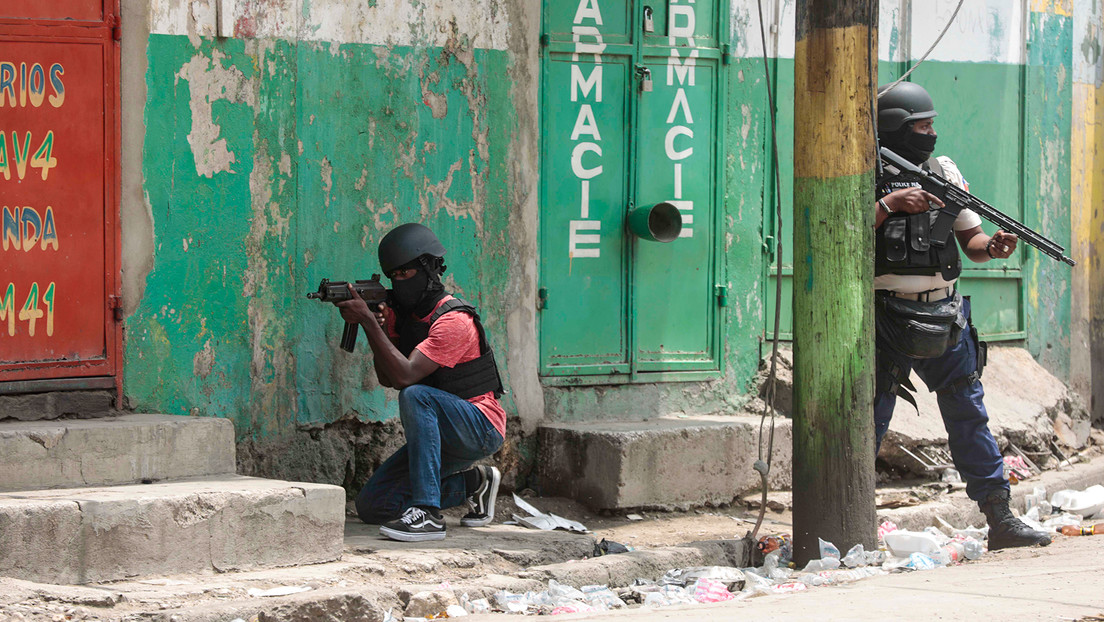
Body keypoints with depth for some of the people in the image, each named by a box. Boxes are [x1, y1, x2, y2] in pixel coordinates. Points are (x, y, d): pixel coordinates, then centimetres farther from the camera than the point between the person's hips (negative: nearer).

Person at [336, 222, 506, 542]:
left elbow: (405, 376, -31)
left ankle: (428, 514, -36)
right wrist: (376, 328, -17)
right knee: (371, 507, -2)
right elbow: (387, 378, -1)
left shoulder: (455, 321, -21)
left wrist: (368, 322, -32)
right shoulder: (400, 313, 5)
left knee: (415, 395, -36)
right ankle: (473, 482, 14)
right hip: (441, 435, 8)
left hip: (480, 428, -8)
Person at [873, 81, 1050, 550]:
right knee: (870, 419, 1)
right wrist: (889, 204, -20)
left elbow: (970, 240, 11)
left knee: (969, 414, 4)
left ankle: (1000, 518, 7)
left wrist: (992, 247, -10)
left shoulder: (944, 171, 11)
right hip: (885, 317, -4)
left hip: (943, 316, 4)